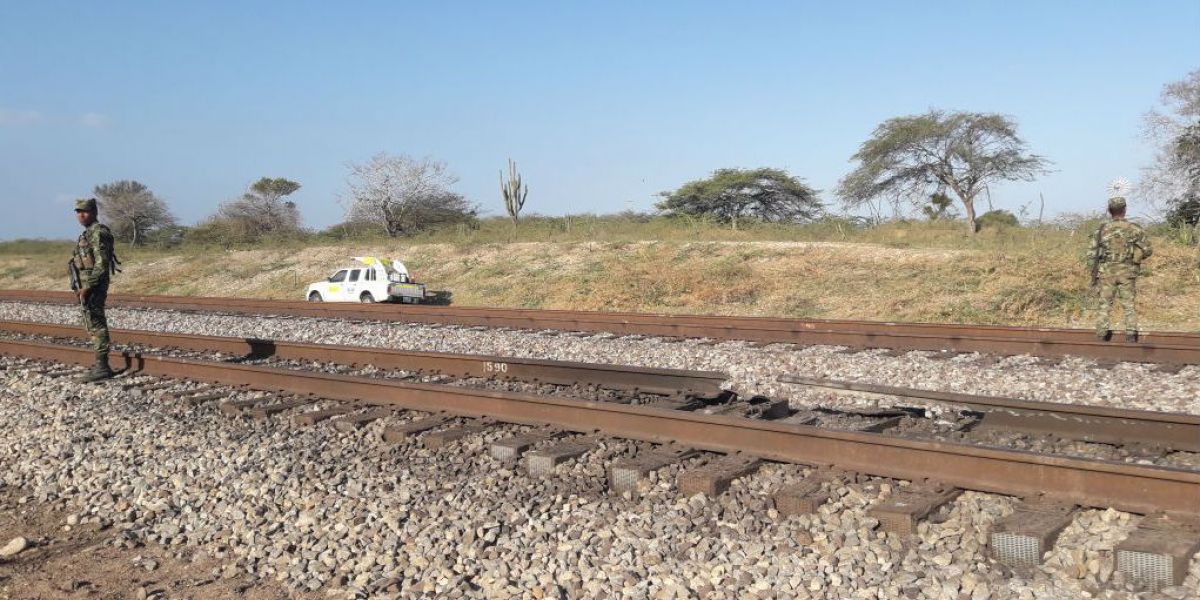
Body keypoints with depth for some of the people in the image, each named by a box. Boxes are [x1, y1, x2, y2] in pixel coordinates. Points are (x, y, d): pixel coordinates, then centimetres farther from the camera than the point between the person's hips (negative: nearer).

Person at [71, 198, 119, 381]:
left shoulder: (98, 233, -14)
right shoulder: (89, 233, 17)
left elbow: (102, 263, -21)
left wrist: (87, 287, -22)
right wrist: (81, 287, 21)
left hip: (94, 285, -11)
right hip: (87, 285, 11)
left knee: (96, 325, -9)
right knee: (92, 325, 13)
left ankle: (102, 367, -8)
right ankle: (101, 366, 18)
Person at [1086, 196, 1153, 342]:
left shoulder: (1102, 230, -3)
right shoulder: (1134, 229, -3)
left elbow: (1092, 254, -3)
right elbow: (1148, 250, 0)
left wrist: (1093, 275, 7)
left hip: (1106, 272, 0)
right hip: (1127, 272, 0)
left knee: (1105, 305, 7)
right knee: (1129, 306, 7)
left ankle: (1102, 336, 3)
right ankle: (1131, 334, 2)